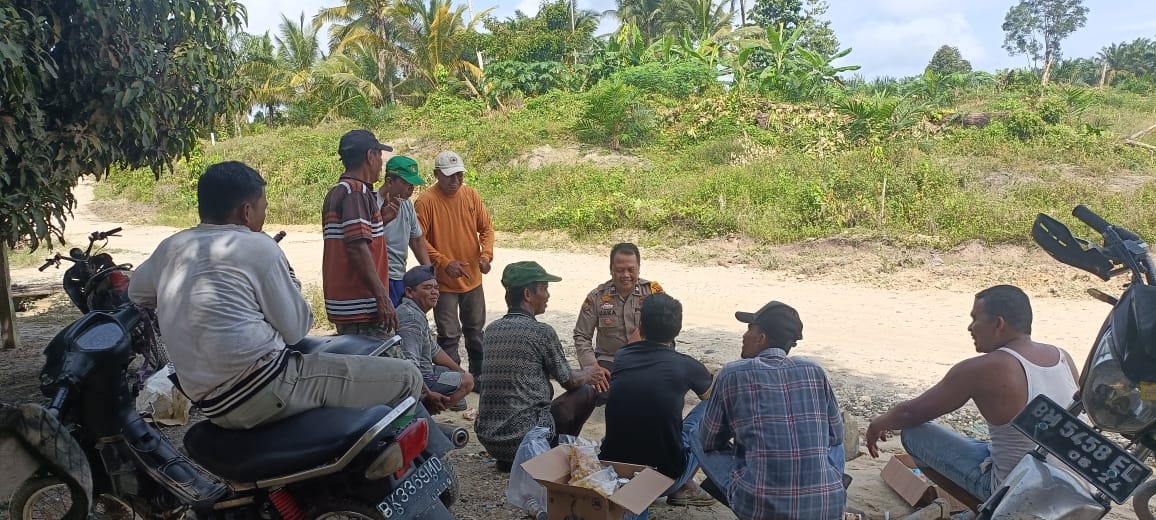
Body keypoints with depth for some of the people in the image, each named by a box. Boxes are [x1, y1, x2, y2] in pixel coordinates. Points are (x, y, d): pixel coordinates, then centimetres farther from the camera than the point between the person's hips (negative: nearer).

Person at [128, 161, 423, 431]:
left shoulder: (169, 247, 12)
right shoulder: (257, 246, -7)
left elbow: (135, 293, 33)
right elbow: (294, 330, -2)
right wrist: (291, 285, 14)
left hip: (213, 404, 9)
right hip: (265, 389, -9)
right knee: (405, 377, -6)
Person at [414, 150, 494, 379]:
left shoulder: (471, 194, 1)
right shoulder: (425, 201, -13)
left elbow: (486, 228, 6)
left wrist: (486, 254, -12)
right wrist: (444, 263, -22)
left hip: (472, 278, 5)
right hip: (443, 281, -5)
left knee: (476, 330, 17)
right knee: (449, 335, 0)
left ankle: (479, 374, 32)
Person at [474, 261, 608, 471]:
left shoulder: (492, 329, 8)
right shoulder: (542, 332, -12)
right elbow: (569, 381, 0)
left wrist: (582, 373, 29)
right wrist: (588, 374, 25)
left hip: (486, 436, 7)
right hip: (524, 436, -7)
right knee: (585, 391, 10)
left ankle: (507, 459, 22)